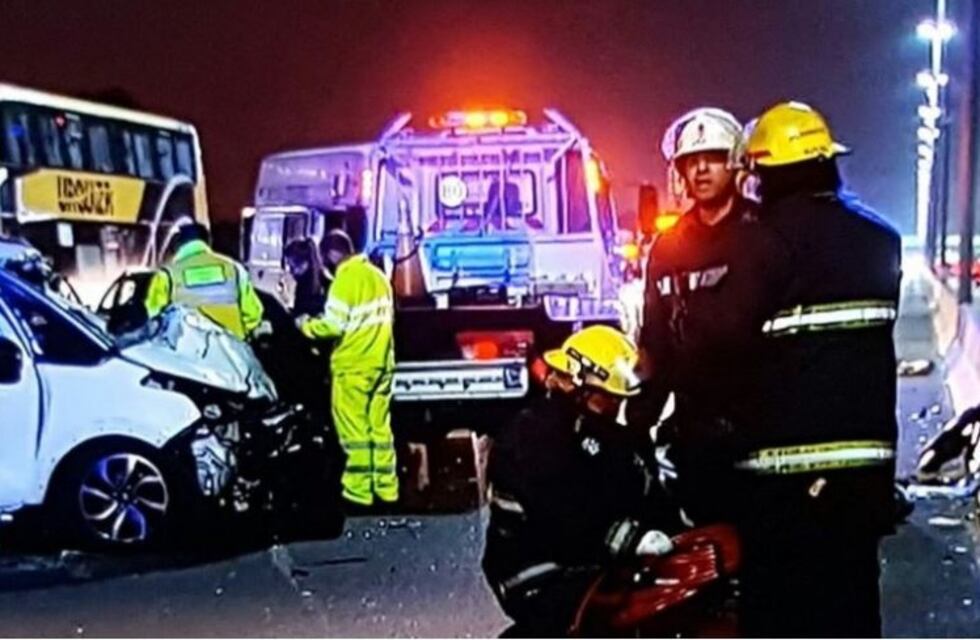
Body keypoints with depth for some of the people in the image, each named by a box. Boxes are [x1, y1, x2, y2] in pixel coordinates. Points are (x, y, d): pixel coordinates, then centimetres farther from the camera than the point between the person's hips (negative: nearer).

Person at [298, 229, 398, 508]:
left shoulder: (346, 278, -15)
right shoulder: (377, 275, 11)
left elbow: (333, 325, -17)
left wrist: (307, 325, 1)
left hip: (353, 366, -8)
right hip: (381, 362, 8)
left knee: (355, 431, -1)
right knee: (379, 427, 12)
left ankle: (358, 491, 2)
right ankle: (386, 488, 15)